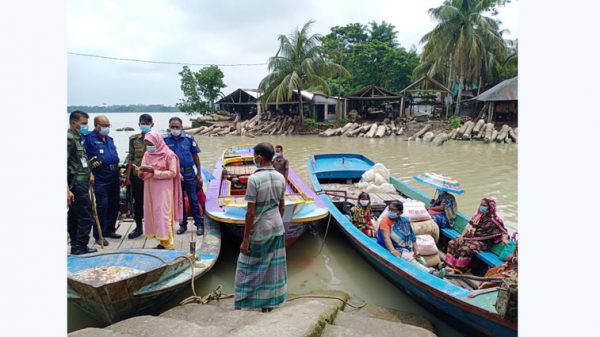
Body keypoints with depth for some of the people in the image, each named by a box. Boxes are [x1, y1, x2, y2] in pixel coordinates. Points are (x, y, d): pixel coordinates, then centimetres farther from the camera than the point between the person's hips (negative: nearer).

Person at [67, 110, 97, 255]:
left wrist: (89, 173, 15)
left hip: (81, 182, 10)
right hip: (77, 182, -10)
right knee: (86, 216, -5)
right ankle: (80, 247, 3)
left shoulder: (77, 138, 15)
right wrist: (67, 189, -25)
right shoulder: (69, 138, -14)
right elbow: (65, 164, -21)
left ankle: (76, 246, 22)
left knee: (74, 216, 14)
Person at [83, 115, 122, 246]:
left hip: (114, 175, 7)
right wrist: (91, 163, -23)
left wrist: (119, 174, 20)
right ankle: (99, 235, 2)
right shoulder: (89, 138, -4)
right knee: (101, 206, -8)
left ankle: (109, 230, 27)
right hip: (100, 178, -7)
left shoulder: (109, 139, 19)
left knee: (114, 204, 13)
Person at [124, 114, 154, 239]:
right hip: (137, 174, 2)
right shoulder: (133, 139, 4)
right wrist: (128, 176, 4)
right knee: (138, 201, 9)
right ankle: (138, 227, 22)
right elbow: (131, 158, 6)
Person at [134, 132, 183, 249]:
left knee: (163, 215, -8)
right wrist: (141, 171, -11)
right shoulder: (147, 154, 12)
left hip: (163, 189, -7)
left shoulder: (169, 155, -7)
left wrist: (154, 171, -19)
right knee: (152, 214, 5)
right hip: (150, 189, 7)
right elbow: (144, 173, 13)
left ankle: (166, 243, -2)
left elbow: (172, 173, -12)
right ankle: (162, 240, 12)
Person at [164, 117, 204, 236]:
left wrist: (199, 173, 2)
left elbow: (195, 156, 2)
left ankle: (199, 224, 11)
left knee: (193, 199, 3)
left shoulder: (188, 138, -4)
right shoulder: (165, 140, -2)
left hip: (188, 172, -1)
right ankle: (182, 224, 23)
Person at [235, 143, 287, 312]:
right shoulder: (280, 178, 0)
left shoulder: (254, 179, -18)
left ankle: (242, 303, 19)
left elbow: (251, 212, -18)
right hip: (277, 229, 6)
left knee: (248, 267, 9)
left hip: (259, 231, -5)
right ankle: (268, 303, 24)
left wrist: (245, 239, -12)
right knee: (273, 267, 13)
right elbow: (282, 207, 8)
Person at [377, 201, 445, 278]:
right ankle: (431, 273, -46)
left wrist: (416, 250, -1)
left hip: (409, 250, 8)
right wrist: (392, 250, -37)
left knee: (422, 262, -14)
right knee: (410, 260, -31)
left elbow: (412, 237, 14)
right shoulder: (385, 220, -6)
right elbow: (386, 237, -20)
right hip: (397, 250, -8)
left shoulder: (405, 221, 11)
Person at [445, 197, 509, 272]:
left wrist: (504, 238, -26)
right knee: (452, 243, -8)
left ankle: (459, 270, -17)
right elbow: (470, 226, 7)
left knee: (465, 249, -31)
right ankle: (450, 265, -4)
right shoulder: (478, 215, 6)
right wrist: (462, 236, -2)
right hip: (471, 236, 7)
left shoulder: (495, 220, -10)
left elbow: (504, 231, -4)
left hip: (483, 242, -7)